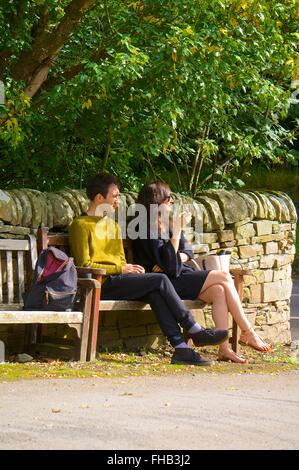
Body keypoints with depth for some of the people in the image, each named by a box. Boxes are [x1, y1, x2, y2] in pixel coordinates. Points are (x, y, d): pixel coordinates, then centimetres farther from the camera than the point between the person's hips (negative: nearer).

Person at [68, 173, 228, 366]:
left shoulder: (113, 225, 26)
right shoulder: (81, 225, -1)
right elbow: (84, 265, -9)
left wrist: (130, 268, 4)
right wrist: (120, 269, -12)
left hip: (118, 279, 7)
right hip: (102, 285, -7)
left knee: (155, 292, -25)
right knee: (160, 280, -21)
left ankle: (181, 348, -34)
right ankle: (196, 331, -18)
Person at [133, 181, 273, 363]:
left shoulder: (167, 225, 16)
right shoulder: (148, 232, -11)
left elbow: (187, 251, 13)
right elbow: (169, 264, -20)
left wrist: (178, 259, -10)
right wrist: (177, 230, -22)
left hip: (179, 275, 8)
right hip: (169, 282, -8)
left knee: (219, 291, -20)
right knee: (224, 277, -16)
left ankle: (224, 348, -26)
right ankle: (248, 333, -9)